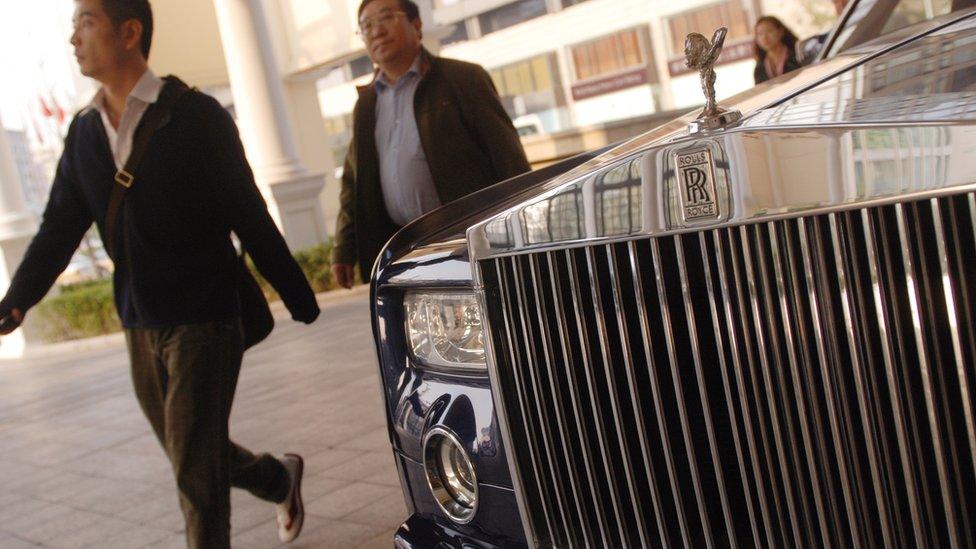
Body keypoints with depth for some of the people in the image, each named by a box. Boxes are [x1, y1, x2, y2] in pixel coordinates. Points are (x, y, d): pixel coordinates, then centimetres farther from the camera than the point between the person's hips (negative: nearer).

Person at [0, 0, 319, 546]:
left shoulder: (196, 115, -9)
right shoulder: (85, 131, 7)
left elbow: (250, 217, -10)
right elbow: (59, 226, 7)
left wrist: (302, 303, -8)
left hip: (204, 320, -6)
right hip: (140, 327, 6)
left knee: (195, 466, -3)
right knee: (190, 454, 17)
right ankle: (280, 478, 43)